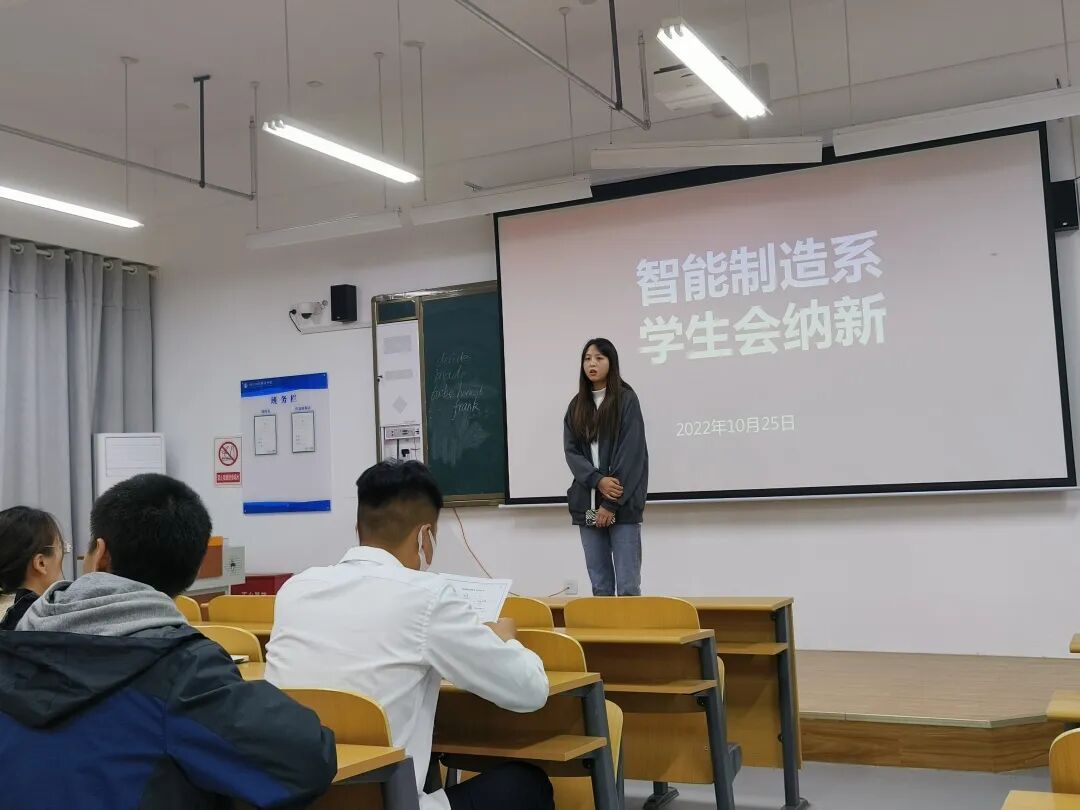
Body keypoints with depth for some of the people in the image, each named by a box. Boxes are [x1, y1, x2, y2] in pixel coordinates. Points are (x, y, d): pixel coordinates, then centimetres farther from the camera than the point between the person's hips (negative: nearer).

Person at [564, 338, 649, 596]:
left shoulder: (626, 399, -1)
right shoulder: (577, 405, 12)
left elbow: (631, 452, -8)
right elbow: (571, 451, 5)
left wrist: (612, 503, -13)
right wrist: (598, 481, -13)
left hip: (623, 504, -4)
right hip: (587, 503, 4)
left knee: (627, 585, -6)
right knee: (600, 586, 7)